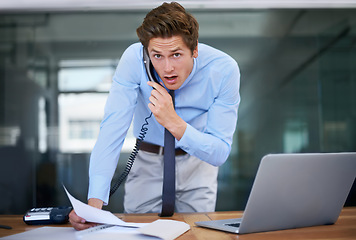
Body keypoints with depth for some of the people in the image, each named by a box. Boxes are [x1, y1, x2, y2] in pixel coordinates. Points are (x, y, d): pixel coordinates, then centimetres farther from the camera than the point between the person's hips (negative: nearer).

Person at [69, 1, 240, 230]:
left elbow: (220, 153, -23)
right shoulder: (134, 59, -26)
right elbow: (112, 130, -29)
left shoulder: (224, 69, -26)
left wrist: (174, 122, -39)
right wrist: (95, 202, -40)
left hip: (197, 164, 0)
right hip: (148, 162, 0)